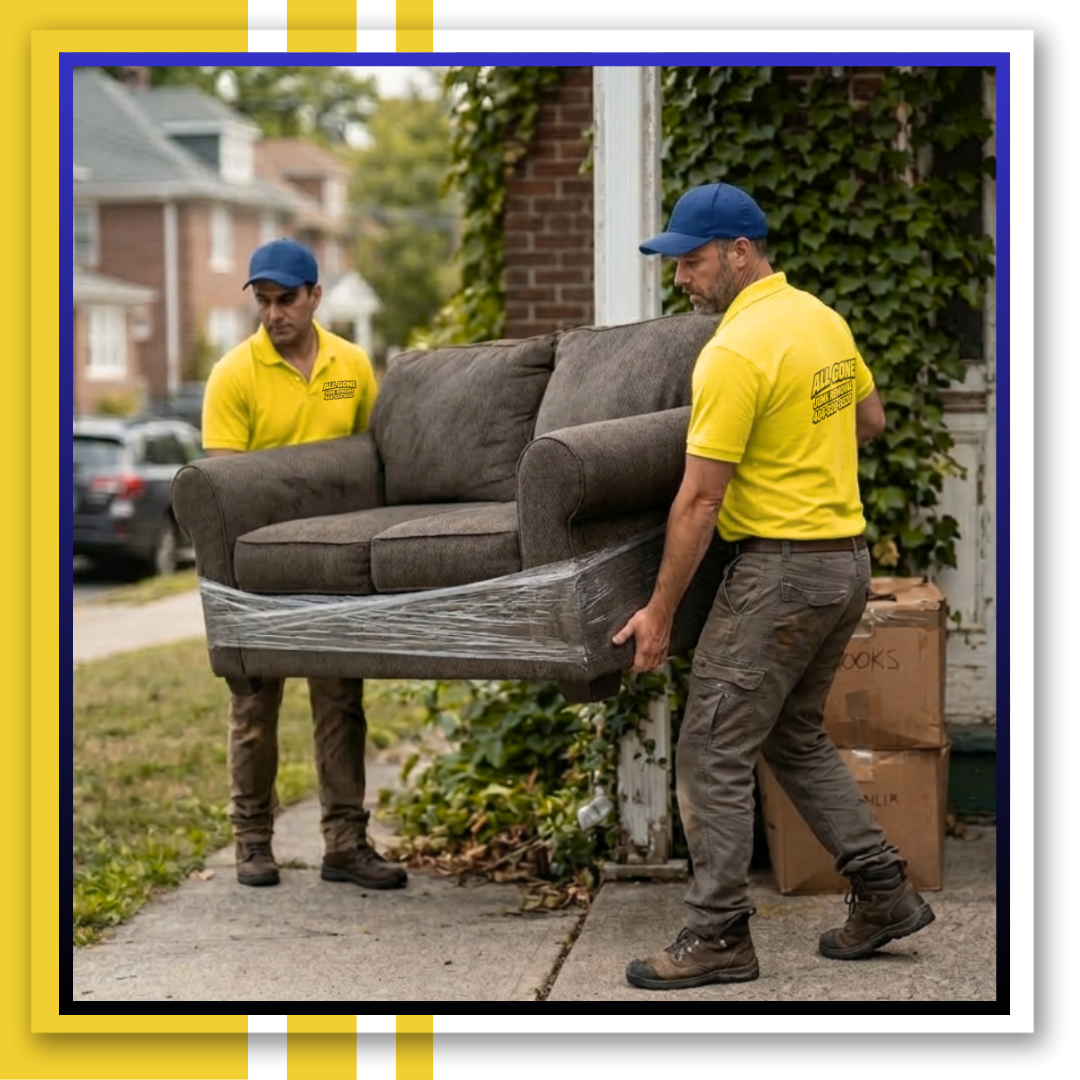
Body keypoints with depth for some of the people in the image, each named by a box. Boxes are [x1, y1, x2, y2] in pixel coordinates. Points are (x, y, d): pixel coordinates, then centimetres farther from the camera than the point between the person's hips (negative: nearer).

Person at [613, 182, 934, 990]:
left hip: (779, 567, -9)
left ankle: (719, 936, 3)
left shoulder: (736, 354, -19)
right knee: (796, 738, 21)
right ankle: (883, 890, 21)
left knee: (714, 750, -2)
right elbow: (870, 421, 23)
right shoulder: (821, 319, 9)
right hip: (847, 558, 9)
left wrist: (660, 614, -13)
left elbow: (699, 501, -18)